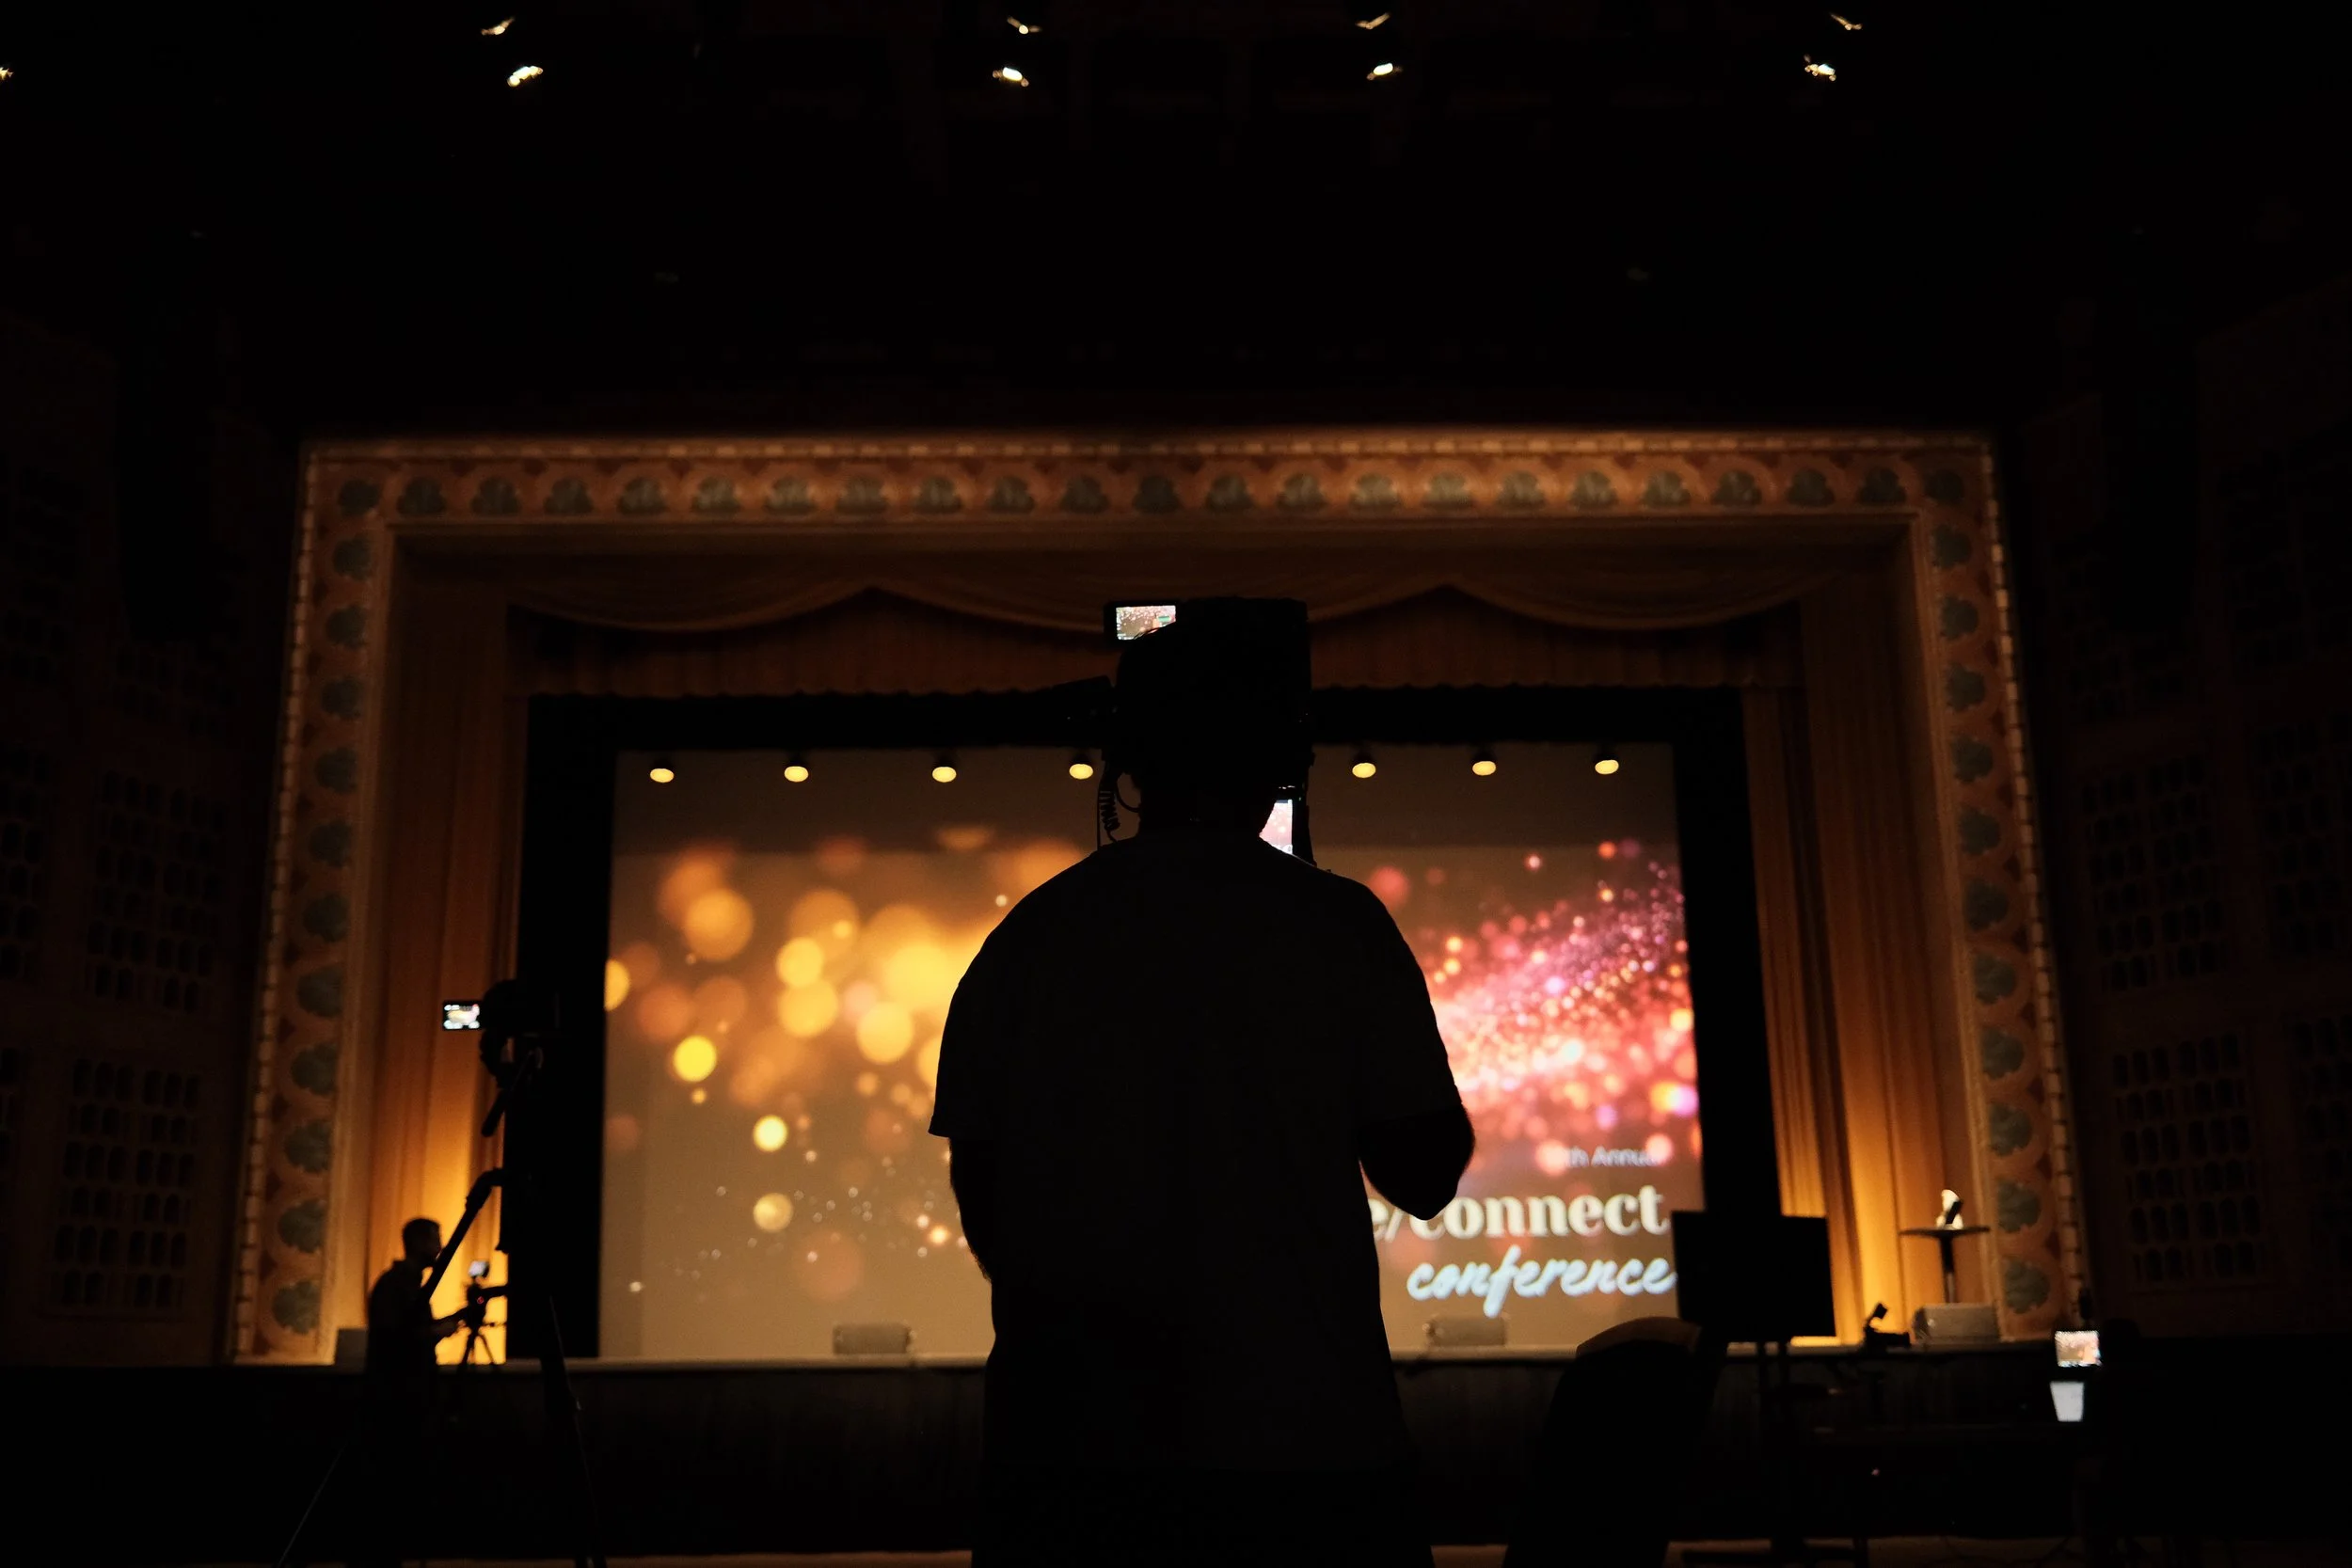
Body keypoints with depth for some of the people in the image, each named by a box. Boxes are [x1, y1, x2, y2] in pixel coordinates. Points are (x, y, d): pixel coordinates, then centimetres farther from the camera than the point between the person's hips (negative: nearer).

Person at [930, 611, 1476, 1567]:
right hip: (1305, 1436, -2)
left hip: (1071, 1441, 2)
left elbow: (980, 1198, 7)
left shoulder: (1027, 937, 2)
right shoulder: (1339, 924, -5)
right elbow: (1424, 1175, -1)